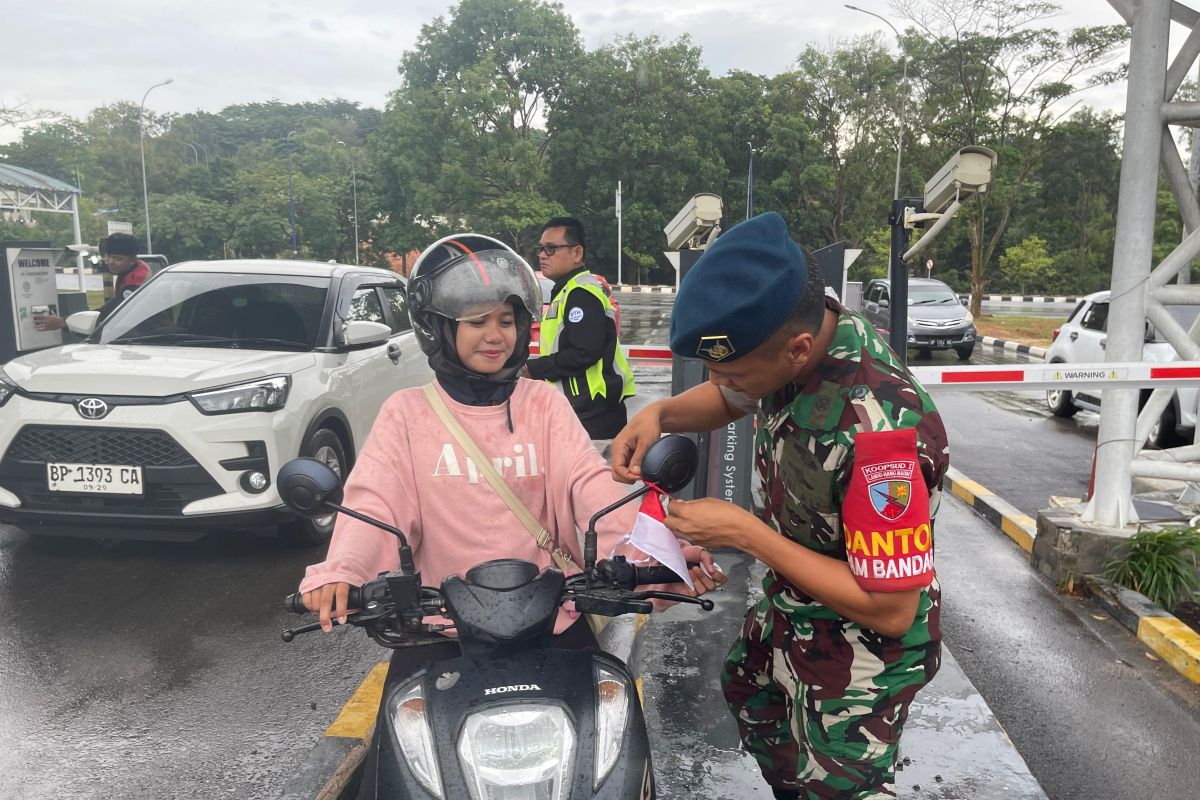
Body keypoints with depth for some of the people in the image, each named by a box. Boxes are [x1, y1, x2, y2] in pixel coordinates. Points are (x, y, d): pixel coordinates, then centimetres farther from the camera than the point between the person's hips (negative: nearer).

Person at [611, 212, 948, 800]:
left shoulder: (878, 427, -40)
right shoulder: (798, 334, -17)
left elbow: (892, 611, -33)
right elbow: (731, 400, 4)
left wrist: (747, 534, -31)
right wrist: (659, 413, -17)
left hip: (857, 656, -9)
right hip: (788, 609, 9)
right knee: (748, 693, 33)